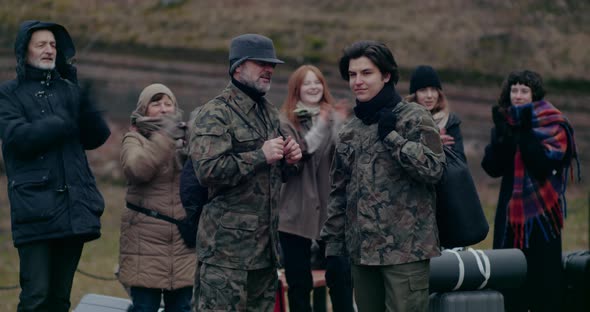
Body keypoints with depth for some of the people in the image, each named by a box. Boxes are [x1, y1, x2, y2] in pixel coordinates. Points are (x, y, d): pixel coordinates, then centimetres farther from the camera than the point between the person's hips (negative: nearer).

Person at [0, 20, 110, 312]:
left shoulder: (68, 90, 17)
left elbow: (98, 136, 8)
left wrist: (80, 95, -5)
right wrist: (64, 123, -6)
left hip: (75, 207, 5)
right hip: (35, 208, -4)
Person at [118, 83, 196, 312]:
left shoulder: (186, 138, 13)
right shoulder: (134, 139, 3)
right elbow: (137, 169, -20)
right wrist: (164, 137, -24)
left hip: (184, 241, 3)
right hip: (146, 240, -3)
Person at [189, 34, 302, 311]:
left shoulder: (269, 113, 19)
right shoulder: (216, 114, -9)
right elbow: (207, 170, -22)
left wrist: (288, 160, 9)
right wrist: (260, 156, -20)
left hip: (265, 245, 9)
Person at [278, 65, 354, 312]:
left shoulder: (334, 116, 7)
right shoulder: (286, 122, 0)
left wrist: (339, 126, -19)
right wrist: (321, 126, -21)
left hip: (331, 209, 2)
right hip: (296, 212, -1)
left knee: (341, 278, 0)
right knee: (298, 283, 5)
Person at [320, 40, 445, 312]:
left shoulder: (414, 117, -2)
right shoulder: (350, 131, 16)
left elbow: (433, 169, -14)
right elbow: (339, 193, 19)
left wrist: (391, 135, -12)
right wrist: (333, 245, 14)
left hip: (405, 249, -6)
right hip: (362, 250, 6)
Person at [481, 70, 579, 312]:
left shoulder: (552, 124, -3)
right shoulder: (504, 121, 11)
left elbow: (544, 164, -17)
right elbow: (492, 168, 2)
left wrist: (526, 132, -21)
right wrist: (502, 134, -11)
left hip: (541, 211, -5)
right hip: (510, 210, 5)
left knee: (544, 281, -4)